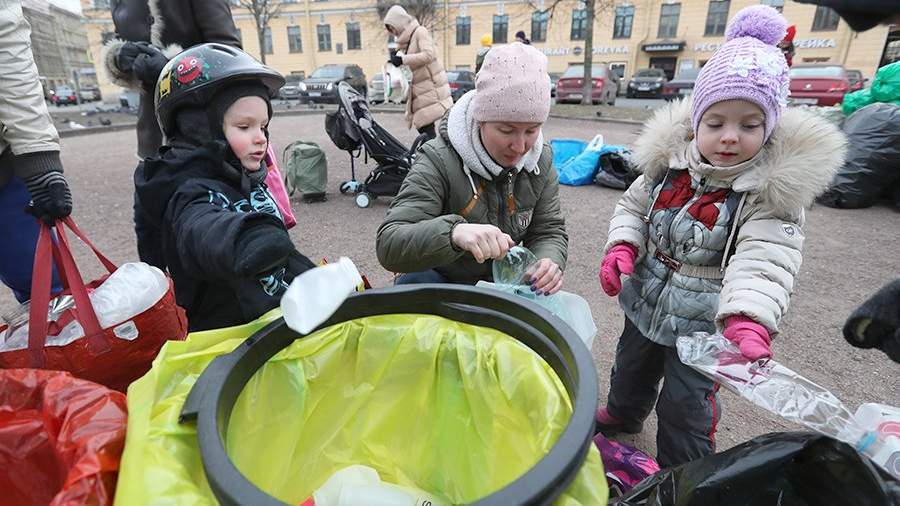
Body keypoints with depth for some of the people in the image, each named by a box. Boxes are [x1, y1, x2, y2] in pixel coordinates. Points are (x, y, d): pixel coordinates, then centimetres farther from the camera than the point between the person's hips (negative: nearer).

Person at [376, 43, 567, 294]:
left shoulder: (540, 161, -6)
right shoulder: (438, 161, -24)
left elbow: (549, 231, -1)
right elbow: (389, 245, -33)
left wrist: (549, 262, -26)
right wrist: (454, 232, -53)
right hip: (441, 281, -3)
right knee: (415, 283, -34)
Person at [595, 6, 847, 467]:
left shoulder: (774, 187, -20)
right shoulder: (669, 159, -9)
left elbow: (764, 261, -31)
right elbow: (633, 207, 3)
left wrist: (747, 322, -49)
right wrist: (621, 247, -17)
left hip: (702, 324, -4)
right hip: (645, 303, 5)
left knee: (685, 407, 12)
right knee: (630, 370, 28)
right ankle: (622, 415, 60)